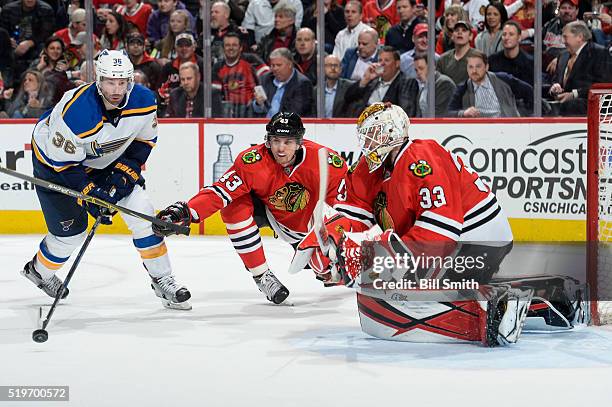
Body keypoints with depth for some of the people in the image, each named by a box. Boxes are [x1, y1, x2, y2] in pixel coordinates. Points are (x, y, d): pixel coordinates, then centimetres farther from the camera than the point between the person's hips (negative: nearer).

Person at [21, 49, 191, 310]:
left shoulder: (144, 101, -22)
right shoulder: (76, 112, -38)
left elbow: (144, 140, -3)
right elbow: (63, 162, -28)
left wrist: (126, 171, -14)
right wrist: (89, 195, -30)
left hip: (104, 160, 5)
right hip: (54, 160, -5)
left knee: (141, 211, -7)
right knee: (71, 230, -2)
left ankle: (162, 280, 5)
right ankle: (39, 271, 30)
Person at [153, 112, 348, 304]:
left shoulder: (319, 158, -29)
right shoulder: (253, 161, -31)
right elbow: (220, 191, -36)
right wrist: (186, 212, -50)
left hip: (306, 221, 1)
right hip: (266, 209, -1)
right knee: (234, 206, -29)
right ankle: (261, 275, -19)